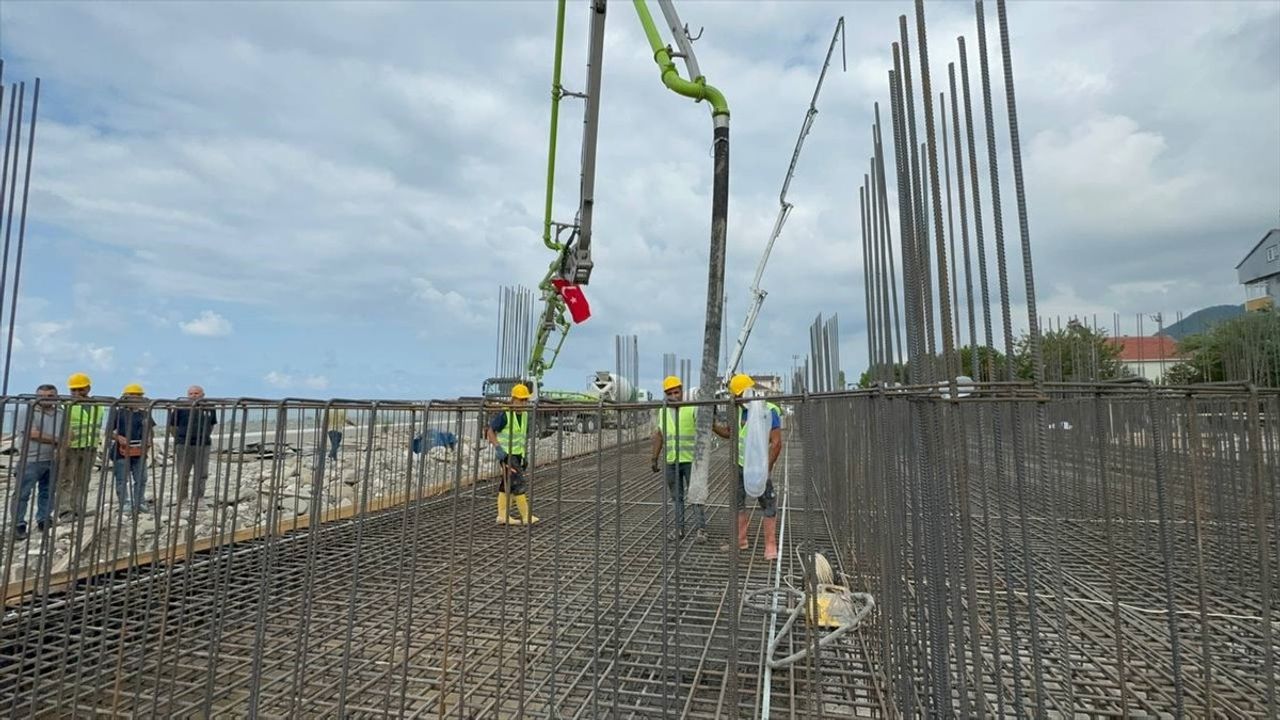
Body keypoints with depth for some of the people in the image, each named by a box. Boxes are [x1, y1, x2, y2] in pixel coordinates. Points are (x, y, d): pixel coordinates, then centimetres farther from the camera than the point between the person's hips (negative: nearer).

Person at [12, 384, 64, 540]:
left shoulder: (61, 414, 10)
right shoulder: (28, 412, -6)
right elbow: (34, 434, -15)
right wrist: (57, 440, -10)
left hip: (53, 461, 5)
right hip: (31, 460, -4)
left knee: (48, 492, 10)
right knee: (23, 494, -1)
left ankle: (43, 521, 19)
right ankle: (19, 525, 6)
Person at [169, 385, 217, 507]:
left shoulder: (209, 409, 5)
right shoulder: (181, 408, -3)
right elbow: (172, 426, 6)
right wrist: (178, 438, 7)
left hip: (203, 445, 2)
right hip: (184, 445, -2)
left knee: (201, 474, 5)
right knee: (183, 474, 5)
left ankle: (199, 499, 15)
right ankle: (182, 499, 15)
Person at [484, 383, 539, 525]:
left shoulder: (525, 414, 8)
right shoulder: (504, 414, -15)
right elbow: (490, 431, -13)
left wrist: (525, 455, 17)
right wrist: (499, 448, -20)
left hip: (518, 454, 7)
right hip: (506, 454, -7)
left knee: (506, 484, 11)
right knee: (518, 484, -10)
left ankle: (503, 516, 16)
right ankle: (526, 516, -6)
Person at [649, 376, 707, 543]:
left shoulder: (693, 409, -7)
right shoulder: (662, 411, 8)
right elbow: (659, 435, 16)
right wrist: (654, 459, 15)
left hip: (691, 460, -4)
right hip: (671, 462, 4)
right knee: (676, 497, 11)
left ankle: (700, 529, 7)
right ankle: (679, 528, 20)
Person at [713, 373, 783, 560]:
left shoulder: (769, 411, -16)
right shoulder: (739, 411, 5)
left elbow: (776, 442, -18)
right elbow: (729, 432, 18)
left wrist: (767, 469, -20)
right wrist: (713, 425, 1)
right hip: (740, 465, 7)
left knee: (767, 506, 3)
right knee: (738, 503, 15)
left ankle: (770, 546, 11)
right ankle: (740, 540, 28)